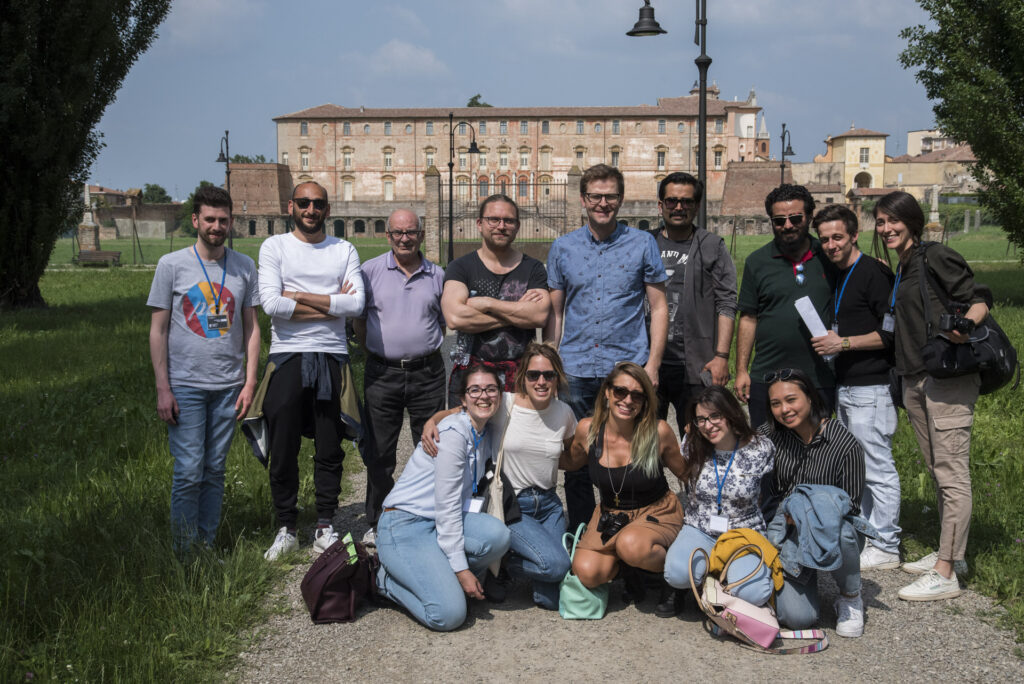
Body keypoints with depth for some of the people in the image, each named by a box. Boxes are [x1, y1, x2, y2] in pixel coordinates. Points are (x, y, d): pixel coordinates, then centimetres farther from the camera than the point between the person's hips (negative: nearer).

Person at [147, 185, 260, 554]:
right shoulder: (172, 265, 1)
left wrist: (250, 381, 3)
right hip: (185, 385, -2)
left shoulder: (244, 267, 8)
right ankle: (185, 553, 8)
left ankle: (207, 547, 17)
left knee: (215, 471, 8)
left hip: (228, 386, 3)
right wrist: (163, 389, -4)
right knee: (189, 473, -4)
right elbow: (158, 331, 1)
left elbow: (251, 327, 11)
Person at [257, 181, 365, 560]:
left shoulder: (344, 250, 9)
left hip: (332, 358, 1)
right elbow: (270, 304, -11)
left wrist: (298, 296, -9)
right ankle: (286, 529, 18)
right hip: (287, 358, -1)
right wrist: (331, 305, -8)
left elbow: (356, 304, -6)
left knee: (330, 450, 6)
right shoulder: (274, 246, 4)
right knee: (283, 450, 4)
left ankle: (325, 527, 19)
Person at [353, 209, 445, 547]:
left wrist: (423, 350, 8)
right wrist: (376, 351, 4)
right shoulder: (370, 271, 3)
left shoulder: (437, 276, 8)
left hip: (427, 373, 1)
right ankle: (376, 523, 16)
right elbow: (358, 319, 9)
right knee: (380, 453, 4)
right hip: (382, 374, -1)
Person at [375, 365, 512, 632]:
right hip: (404, 526, -8)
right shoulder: (453, 433, -17)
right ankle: (385, 579, 1)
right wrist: (461, 569, -18)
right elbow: (446, 506, -18)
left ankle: (439, 576, -2)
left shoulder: (490, 434, 9)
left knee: (497, 534, -25)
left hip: (441, 524, 8)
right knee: (449, 615, -23)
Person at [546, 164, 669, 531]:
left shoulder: (642, 244, 3)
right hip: (575, 371, 2)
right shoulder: (562, 248, 9)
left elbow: (658, 307, 4)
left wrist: (652, 364, -4)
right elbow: (554, 312, 12)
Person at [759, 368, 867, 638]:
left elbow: (850, 505, -8)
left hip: (831, 532, -1)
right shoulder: (770, 435, -5)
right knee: (797, 617, -21)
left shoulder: (846, 445, -14)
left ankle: (851, 599, -6)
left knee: (843, 533, -39)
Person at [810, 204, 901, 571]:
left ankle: (885, 548, 6)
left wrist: (843, 343, -17)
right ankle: (863, 535, 26)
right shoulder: (839, 276, 16)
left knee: (878, 468, -3)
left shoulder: (874, 272, -12)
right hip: (845, 387, 10)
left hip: (870, 389, -9)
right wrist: (830, 337, 9)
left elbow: (891, 332, -17)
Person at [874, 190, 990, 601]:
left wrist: (965, 325, -30)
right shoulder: (900, 272, 18)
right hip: (915, 382, 9)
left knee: (952, 475, -7)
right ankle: (952, 554, 26)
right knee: (938, 472, 15)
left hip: (948, 378, -9)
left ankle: (945, 574, -6)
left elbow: (979, 298, -10)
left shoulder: (935, 258, -7)